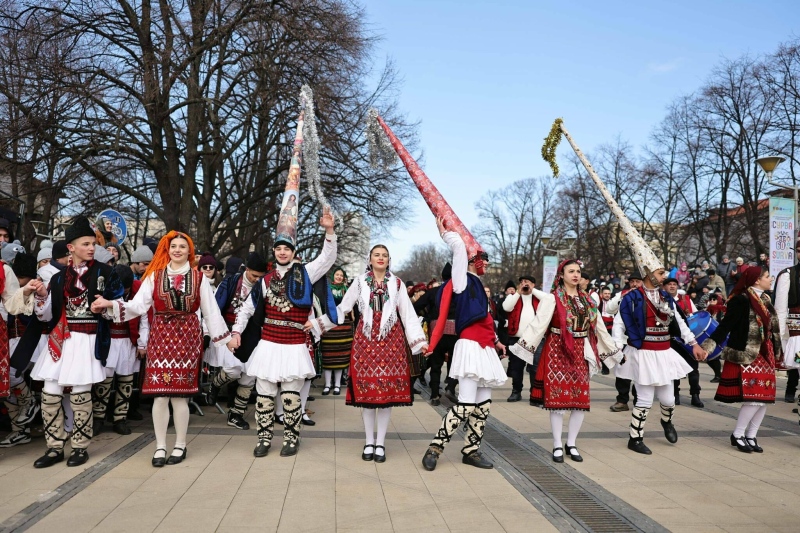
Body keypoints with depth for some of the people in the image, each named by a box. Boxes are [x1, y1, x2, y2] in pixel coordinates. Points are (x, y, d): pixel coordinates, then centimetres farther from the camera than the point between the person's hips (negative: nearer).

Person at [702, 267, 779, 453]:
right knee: (754, 398, -10)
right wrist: (708, 346, -27)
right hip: (745, 356, -8)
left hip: (764, 356, 8)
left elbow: (771, 329, 20)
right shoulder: (742, 300, -14)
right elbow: (725, 325, -18)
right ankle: (737, 435, 7)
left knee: (764, 398, 7)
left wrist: (775, 352, 25)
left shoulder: (765, 300, 12)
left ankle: (751, 436, 20)